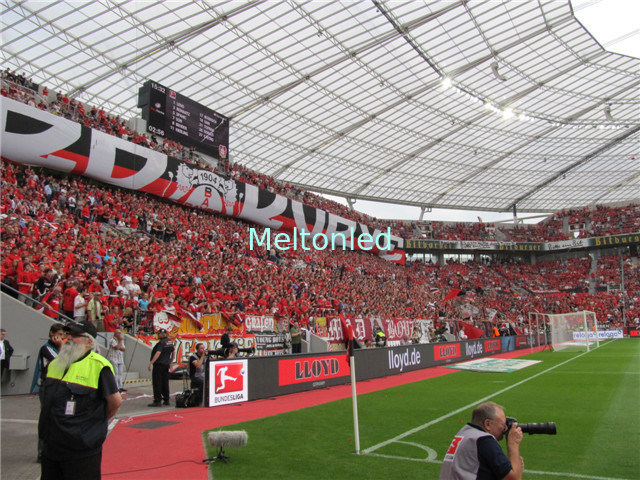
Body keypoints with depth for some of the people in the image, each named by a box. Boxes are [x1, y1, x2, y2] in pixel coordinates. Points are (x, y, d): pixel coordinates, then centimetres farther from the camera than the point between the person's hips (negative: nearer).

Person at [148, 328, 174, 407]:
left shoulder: (161, 343, -16)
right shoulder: (170, 342, 11)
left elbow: (158, 353, -24)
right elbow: (173, 353, 20)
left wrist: (151, 363, -25)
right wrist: (170, 362, 30)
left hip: (159, 365, -9)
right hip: (166, 365, 9)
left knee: (157, 383, -4)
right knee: (165, 383, 13)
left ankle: (157, 401, -4)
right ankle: (166, 400, 17)